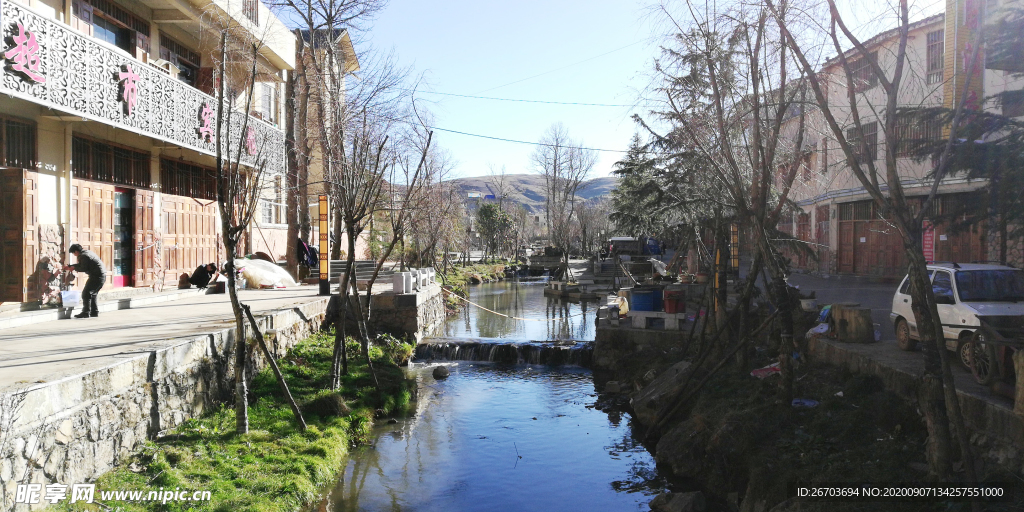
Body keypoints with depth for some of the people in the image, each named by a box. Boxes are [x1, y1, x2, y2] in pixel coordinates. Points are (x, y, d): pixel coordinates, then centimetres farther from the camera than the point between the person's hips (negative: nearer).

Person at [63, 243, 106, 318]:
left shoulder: (83, 256, -12)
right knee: (93, 294, 17)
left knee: (86, 293, -5)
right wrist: (69, 266, 29)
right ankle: (94, 312, 19)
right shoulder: (88, 252, 19)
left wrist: (74, 268, 0)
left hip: (97, 276, -10)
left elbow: (83, 268, -15)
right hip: (102, 276, 10)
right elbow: (81, 265, 29)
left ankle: (86, 312, -6)